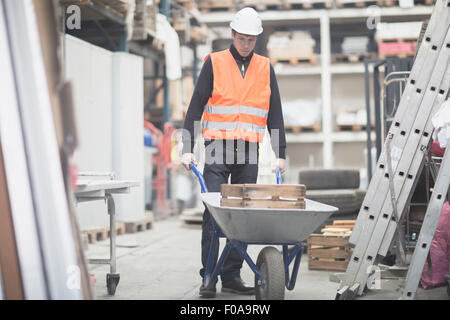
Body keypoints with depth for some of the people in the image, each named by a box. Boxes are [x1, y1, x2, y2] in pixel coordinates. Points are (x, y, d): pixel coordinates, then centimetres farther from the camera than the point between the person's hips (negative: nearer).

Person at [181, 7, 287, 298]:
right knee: (213, 212, -7)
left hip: (249, 152, 3)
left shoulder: (265, 68, 12)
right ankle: (209, 277, -4)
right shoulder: (214, 63, 4)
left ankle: (232, 275, 9)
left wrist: (280, 153, 7)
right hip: (218, 148, -3)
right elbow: (196, 108, 2)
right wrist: (188, 148, -6)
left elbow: (275, 114, 14)